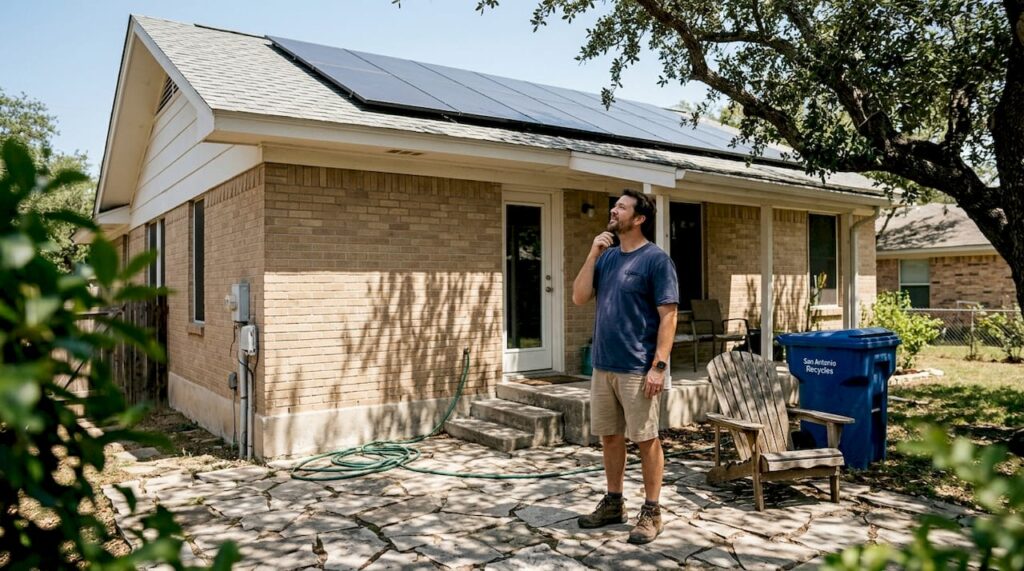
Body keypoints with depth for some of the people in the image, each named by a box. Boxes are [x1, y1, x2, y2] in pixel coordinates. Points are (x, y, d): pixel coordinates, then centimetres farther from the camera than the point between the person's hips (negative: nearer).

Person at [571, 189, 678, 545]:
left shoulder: (656, 259, -9)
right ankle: (614, 503, 29)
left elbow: (668, 316, -12)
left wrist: (659, 365, -18)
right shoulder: (606, 257, 11)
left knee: (646, 439, 3)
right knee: (609, 436, 15)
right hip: (603, 365, 7)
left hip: (638, 368, -7)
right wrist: (593, 254, -4)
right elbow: (579, 298, 4)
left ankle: (651, 512, 15)